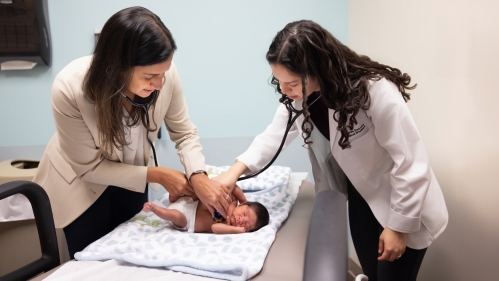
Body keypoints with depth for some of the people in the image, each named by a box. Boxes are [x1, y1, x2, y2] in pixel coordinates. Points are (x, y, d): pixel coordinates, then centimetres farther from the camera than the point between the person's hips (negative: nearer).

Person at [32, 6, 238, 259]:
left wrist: (198, 177, -34)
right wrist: (156, 175, -26)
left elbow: (184, 133, -16)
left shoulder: (164, 73, -29)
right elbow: (90, 166, -24)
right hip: (81, 180, -3)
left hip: (131, 174, 3)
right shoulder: (69, 90, -36)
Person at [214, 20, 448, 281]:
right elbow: (276, 133, -2)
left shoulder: (375, 91, -33)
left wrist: (399, 225, -19)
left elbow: (411, 164, -27)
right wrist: (237, 169, -16)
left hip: (404, 205, -6)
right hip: (361, 195, 6)